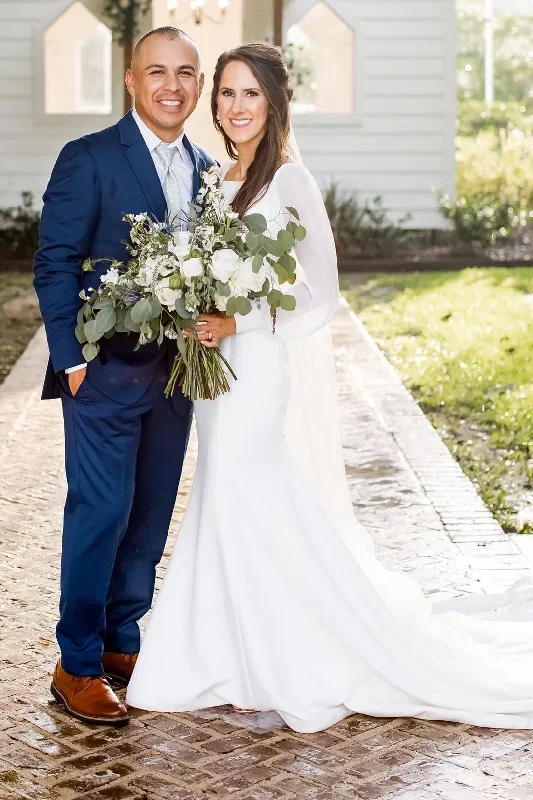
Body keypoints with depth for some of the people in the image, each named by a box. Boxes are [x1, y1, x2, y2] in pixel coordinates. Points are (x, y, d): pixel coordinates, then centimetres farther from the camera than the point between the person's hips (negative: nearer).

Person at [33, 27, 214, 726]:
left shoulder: (206, 171, 10)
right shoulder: (89, 159, -7)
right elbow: (55, 265, -9)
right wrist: (74, 359, -13)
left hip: (175, 372, 6)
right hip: (106, 372, -6)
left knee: (151, 516, 12)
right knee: (101, 513, -3)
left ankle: (123, 643, 27)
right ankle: (78, 666, 9)